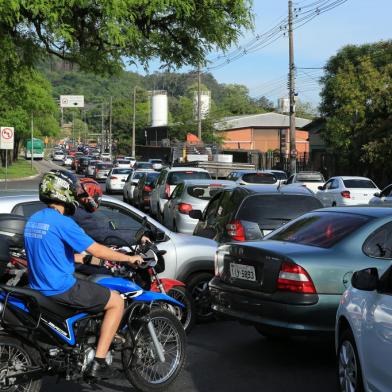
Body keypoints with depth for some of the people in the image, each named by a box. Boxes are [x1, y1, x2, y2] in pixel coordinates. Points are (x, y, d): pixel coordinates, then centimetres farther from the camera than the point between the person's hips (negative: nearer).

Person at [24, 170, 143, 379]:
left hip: (38, 287, 10)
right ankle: (98, 362, -5)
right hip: (61, 289, -9)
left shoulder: (33, 220, 10)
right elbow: (97, 249, -17)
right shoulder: (62, 222, -17)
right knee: (117, 302, -1)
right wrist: (129, 258, -4)